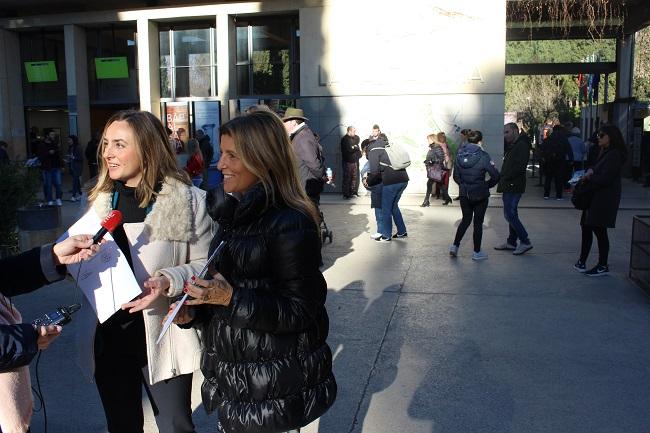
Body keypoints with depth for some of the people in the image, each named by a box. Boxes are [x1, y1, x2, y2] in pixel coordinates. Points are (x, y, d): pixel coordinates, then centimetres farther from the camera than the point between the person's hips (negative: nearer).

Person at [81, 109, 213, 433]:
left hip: (161, 336, -5)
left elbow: (206, 265, -9)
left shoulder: (187, 200, -12)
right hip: (107, 335, 5)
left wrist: (171, 281, -27)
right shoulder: (101, 199, 7)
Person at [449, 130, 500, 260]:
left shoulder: (460, 155, -2)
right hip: (480, 195, -4)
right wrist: (487, 185, 2)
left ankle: (455, 246, 16)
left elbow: (456, 176, 4)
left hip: (464, 194, 4)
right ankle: (477, 252, 16)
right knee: (478, 222, 7)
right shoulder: (483, 156, -15)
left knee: (466, 219, 20)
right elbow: (495, 176, -14)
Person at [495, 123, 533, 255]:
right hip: (508, 186, 10)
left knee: (510, 214, -11)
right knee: (511, 214, 13)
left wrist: (504, 177, -17)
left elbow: (519, 167, -22)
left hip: (514, 186, -10)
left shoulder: (522, 146, -13)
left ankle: (525, 242, -3)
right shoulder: (512, 146, 18)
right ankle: (511, 242, 21)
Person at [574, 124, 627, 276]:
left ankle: (603, 266, 9)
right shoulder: (605, 153, 15)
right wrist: (590, 171, -2)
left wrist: (588, 178, -8)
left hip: (604, 199, -10)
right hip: (595, 197, 10)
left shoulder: (614, 155, -16)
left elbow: (605, 179, -22)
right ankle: (582, 261, 17)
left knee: (599, 230, -3)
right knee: (586, 227, 10)